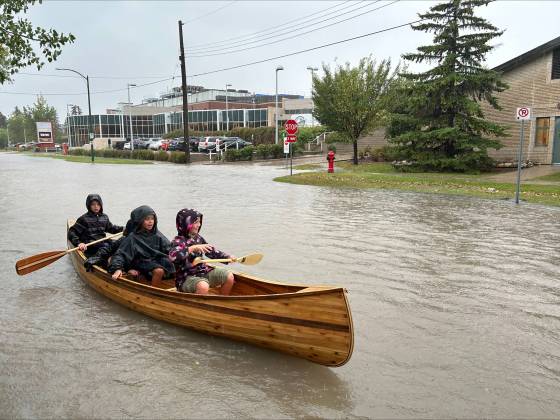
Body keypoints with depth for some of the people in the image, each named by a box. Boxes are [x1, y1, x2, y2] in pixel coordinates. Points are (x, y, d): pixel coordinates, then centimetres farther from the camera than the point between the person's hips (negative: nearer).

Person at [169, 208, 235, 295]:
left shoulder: (198, 238, 9)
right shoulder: (178, 241, -13)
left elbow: (211, 251, 19)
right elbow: (172, 256, -34)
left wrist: (228, 257, 7)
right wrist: (192, 248, -40)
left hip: (204, 272, 8)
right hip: (186, 278, -7)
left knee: (229, 277, -2)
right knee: (203, 286, -37)